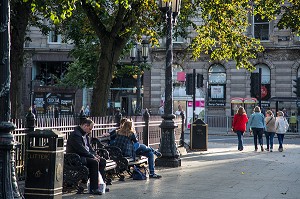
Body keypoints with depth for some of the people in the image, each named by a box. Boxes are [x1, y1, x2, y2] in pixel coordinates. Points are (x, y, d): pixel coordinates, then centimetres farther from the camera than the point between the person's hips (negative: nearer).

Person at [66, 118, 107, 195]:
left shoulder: (85, 135, 15)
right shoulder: (75, 134, -18)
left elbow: (88, 146, 21)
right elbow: (81, 149, -24)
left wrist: (95, 154, 3)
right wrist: (92, 156, -20)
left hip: (86, 156, 11)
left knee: (102, 161, 4)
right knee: (94, 162, -29)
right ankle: (93, 188, -27)